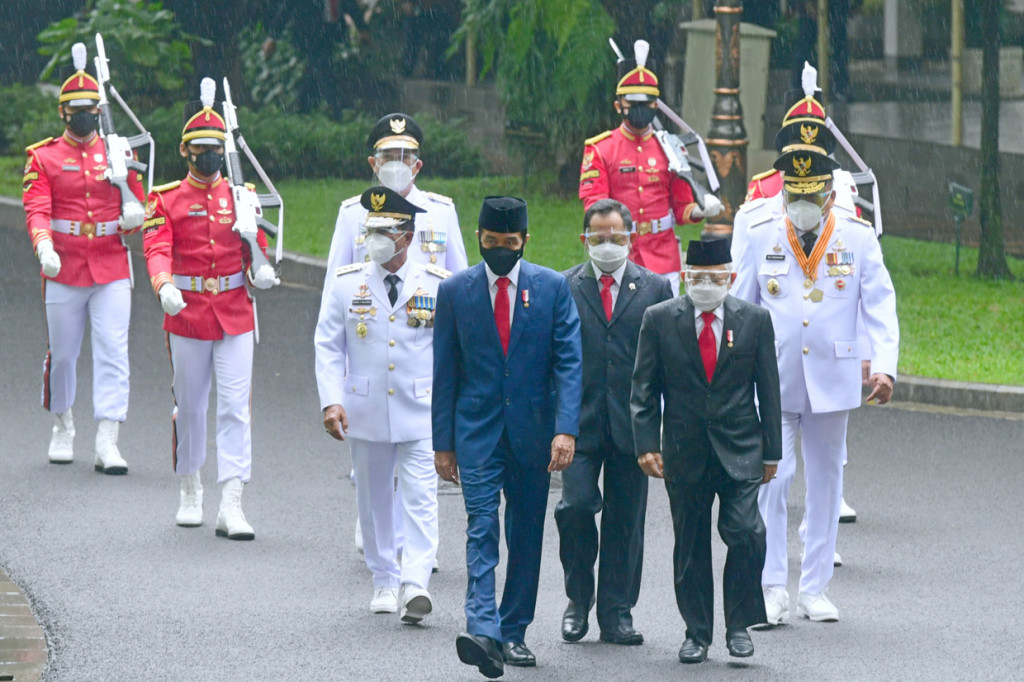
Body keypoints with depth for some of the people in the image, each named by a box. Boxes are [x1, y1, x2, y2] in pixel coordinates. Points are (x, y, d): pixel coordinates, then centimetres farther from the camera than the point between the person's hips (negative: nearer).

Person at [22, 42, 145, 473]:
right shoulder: (44, 158, 2)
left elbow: (138, 204, 12)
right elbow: (37, 210, -9)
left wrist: (132, 219, -13)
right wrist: (44, 247, -28)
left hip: (112, 271, 1)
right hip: (63, 271, -1)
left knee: (113, 354, -9)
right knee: (62, 355, 9)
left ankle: (107, 444, -11)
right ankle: (62, 427, 32)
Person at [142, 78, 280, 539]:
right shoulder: (166, 199, 0)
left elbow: (255, 249, 10)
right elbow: (157, 248, -13)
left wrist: (261, 271, -13)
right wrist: (165, 285, -33)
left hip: (235, 315, 1)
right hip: (186, 313, -1)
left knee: (236, 408, -7)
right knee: (189, 406, 10)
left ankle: (231, 507, -11)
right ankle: (190, 491, 30)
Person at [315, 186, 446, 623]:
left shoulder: (436, 286, -2)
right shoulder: (348, 284, 0)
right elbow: (328, 347, 2)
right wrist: (331, 402, -8)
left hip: (420, 412, -2)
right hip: (365, 413, 2)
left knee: (420, 497, -11)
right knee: (374, 500, 11)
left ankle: (415, 585, -17)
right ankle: (384, 582, 25)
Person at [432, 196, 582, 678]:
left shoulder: (552, 288, 1)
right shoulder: (455, 291, 2)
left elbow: (569, 362, -4)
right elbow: (444, 372, 5)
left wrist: (566, 429, -16)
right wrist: (443, 442, 3)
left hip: (532, 431, 1)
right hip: (477, 430, -1)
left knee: (526, 534, 8)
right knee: (482, 528, -14)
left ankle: (513, 632, 19)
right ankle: (482, 630, -25)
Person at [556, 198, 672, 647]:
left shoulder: (654, 288, 7)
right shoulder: (562, 288, 5)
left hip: (632, 423, 1)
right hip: (580, 420, -1)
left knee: (626, 520, 4)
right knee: (576, 506, -12)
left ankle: (616, 613, 13)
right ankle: (578, 599, 9)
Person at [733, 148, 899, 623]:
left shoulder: (859, 240, 1)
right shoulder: (762, 241, 3)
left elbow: (881, 308, -3)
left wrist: (884, 368, -16)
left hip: (832, 383, 1)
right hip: (772, 383, -1)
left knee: (825, 483, 8)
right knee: (771, 481, -9)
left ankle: (815, 589, 17)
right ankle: (771, 589, -5)